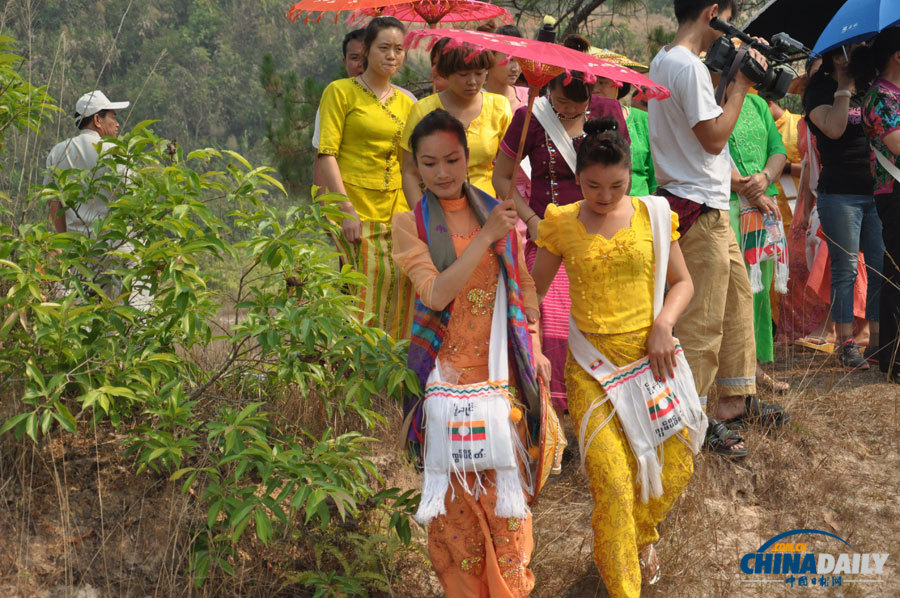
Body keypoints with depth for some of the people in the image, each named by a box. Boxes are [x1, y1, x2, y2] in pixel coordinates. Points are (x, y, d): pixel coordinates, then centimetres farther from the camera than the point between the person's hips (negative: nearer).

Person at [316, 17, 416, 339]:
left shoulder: (406, 102, 16)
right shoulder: (340, 91, 1)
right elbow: (326, 154, -7)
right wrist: (347, 209, -15)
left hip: (398, 214, 5)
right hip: (356, 212, -5)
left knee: (398, 300, 0)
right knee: (365, 296, -12)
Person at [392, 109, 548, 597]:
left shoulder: (495, 211, 7)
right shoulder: (410, 222, -3)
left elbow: (523, 283, 14)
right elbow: (436, 293, -16)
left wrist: (534, 346, 6)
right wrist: (486, 237, -19)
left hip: (502, 366, 2)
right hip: (448, 369, -2)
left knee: (504, 479, 5)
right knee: (458, 484, 2)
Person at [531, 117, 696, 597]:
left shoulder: (652, 216, 1)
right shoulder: (561, 224, -1)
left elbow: (682, 282, 9)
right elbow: (534, 289, 8)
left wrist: (664, 323, -9)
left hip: (650, 356, 2)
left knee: (674, 468, 2)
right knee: (611, 482, -10)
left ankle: (640, 537, 37)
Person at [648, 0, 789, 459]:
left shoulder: (664, 60, 15)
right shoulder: (688, 66, -18)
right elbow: (714, 137, -19)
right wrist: (740, 85, -12)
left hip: (709, 210, 11)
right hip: (699, 211, -11)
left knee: (738, 296, 17)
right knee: (703, 318, -5)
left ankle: (735, 399, 26)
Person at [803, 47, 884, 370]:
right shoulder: (820, 90, 0)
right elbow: (833, 128, -17)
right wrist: (845, 86, -12)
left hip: (875, 191, 6)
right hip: (840, 193, -6)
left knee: (882, 267, 4)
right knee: (845, 269, -3)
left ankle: (877, 338, 11)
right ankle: (845, 344, 3)